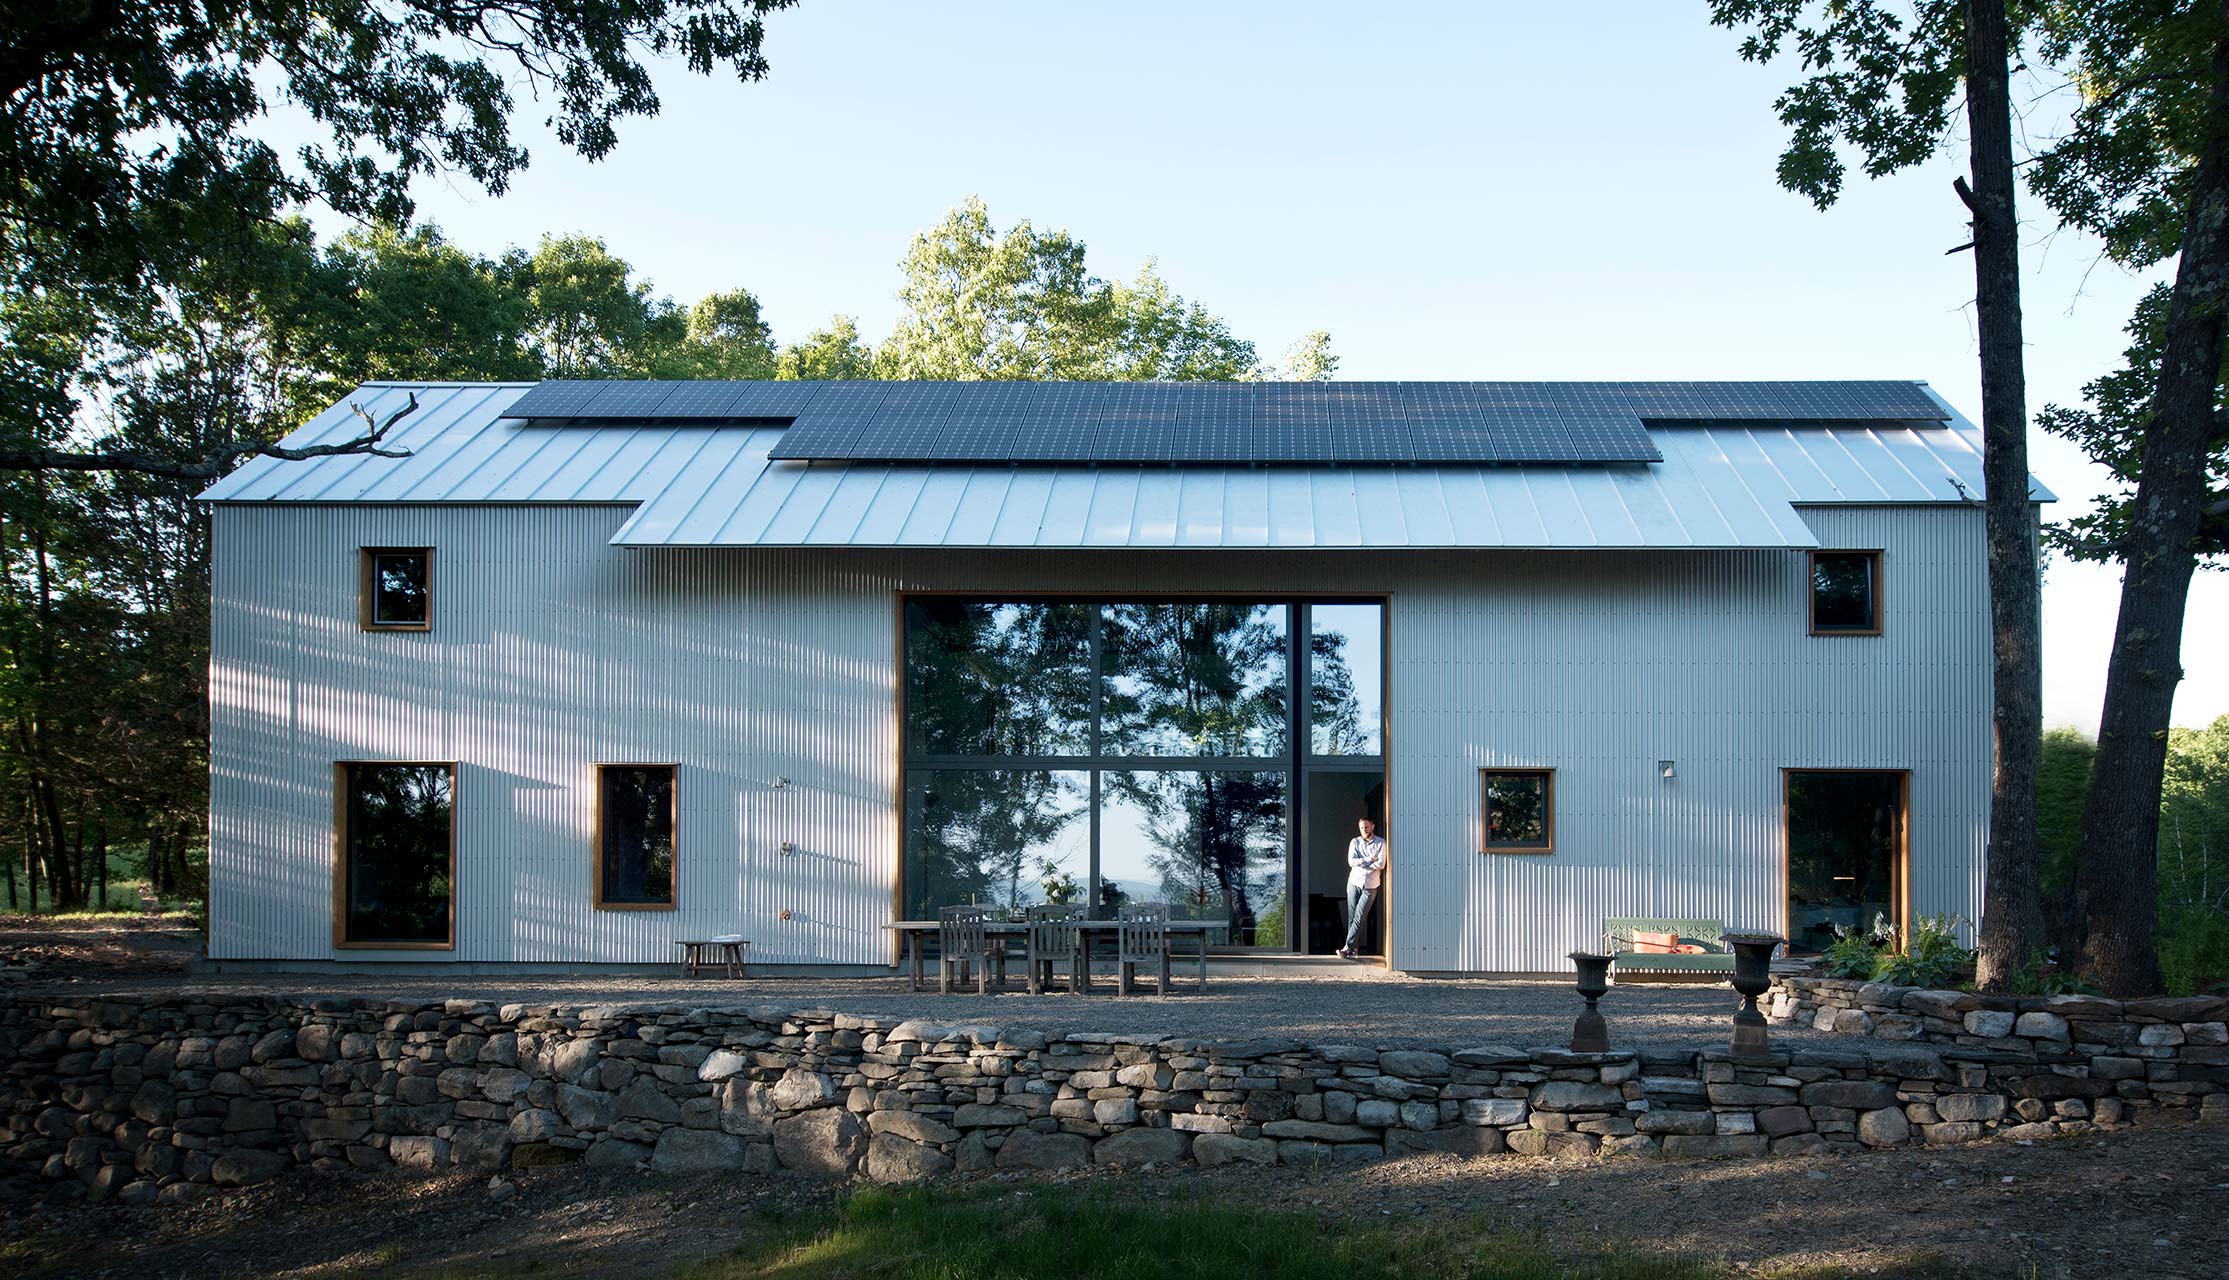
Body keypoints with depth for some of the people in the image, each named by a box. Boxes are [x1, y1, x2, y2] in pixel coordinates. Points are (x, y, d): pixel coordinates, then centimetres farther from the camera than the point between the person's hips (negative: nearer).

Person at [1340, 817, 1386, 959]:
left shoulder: (1381, 843, -1)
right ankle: (1353, 948, 7)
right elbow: (1351, 861, -7)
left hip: (1370, 886, -3)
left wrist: (1361, 864, -8)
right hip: (1354, 882, 3)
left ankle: (1348, 947, -9)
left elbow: (1380, 864, -11)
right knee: (1352, 917, 1)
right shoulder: (1355, 842, 6)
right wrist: (1369, 860, -12)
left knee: (1359, 918, -8)